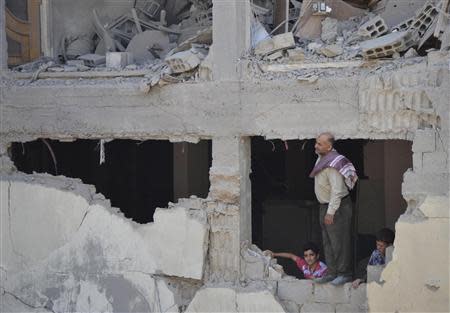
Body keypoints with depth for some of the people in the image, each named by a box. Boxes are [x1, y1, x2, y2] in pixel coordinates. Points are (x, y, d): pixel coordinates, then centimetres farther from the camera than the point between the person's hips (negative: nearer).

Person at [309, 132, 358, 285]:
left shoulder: (332, 164, -23)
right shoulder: (321, 158, 7)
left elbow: (337, 190, -25)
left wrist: (330, 212, -25)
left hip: (338, 206, -10)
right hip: (325, 205, 10)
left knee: (339, 241, -4)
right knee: (328, 242, 13)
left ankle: (344, 273, 4)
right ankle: (332, 272, 19)